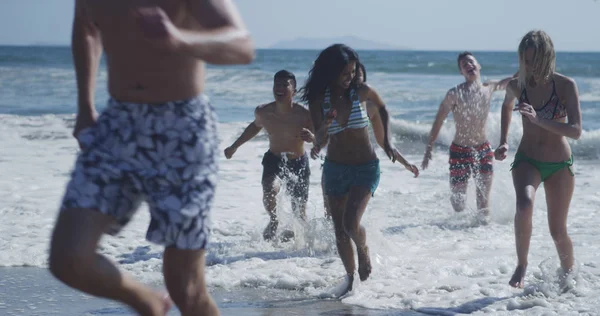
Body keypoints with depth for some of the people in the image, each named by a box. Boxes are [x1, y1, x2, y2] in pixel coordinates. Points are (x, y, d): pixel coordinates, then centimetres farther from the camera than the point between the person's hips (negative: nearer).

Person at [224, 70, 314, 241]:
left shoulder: (304, 115, -25)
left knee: (299, 212, 5)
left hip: (298, 163, -1)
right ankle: (274, 220, 3)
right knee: (269, 191, -28)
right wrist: (234, 147, 15)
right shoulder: (263, 112, -15)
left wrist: (312, 138, -41)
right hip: (274, 160, 1)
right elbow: (255, 126, 8)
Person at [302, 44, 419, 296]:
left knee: (351, 223, -21)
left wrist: (387, 142, 6)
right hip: (335, 169, 3)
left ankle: (363, 250, 12)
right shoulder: (318, 101, -7)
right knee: (340, 231, 7)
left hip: (365, 168, -2)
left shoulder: (362, 92, -9)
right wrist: (325, 127, -34)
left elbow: (382, 109, 12)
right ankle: (350, 277, 25)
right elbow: (320, 140, -11)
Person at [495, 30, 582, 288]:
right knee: (524, 205, -31)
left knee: (558, 231, 6)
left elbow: (576, 131, -22)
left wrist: (538, 119, -33)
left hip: (559, 165, -1)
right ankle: (521, 266, -12)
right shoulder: (517, 85, -5)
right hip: (527, 161, 1)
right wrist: (503, 141, 11)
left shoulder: (566, 86, -13)